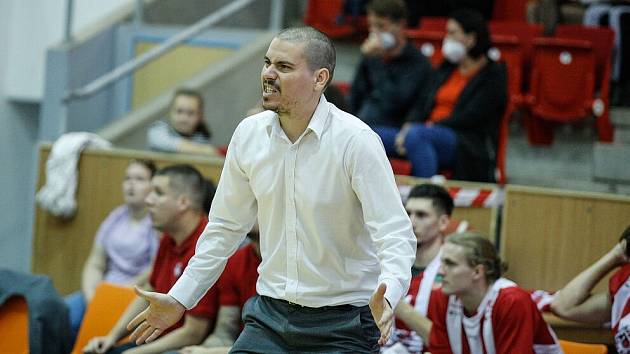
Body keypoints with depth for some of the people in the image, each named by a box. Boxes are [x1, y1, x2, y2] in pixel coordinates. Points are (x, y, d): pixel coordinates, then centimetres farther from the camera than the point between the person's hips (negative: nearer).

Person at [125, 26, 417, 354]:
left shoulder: (356, 140, -15)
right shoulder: (248, 134, 0)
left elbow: (396, 234, -19)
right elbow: (226, 227, 13)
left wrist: (386, 297, -38)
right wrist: (179, 298, 11)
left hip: (342, 323, -4)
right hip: (270, 315, 4)